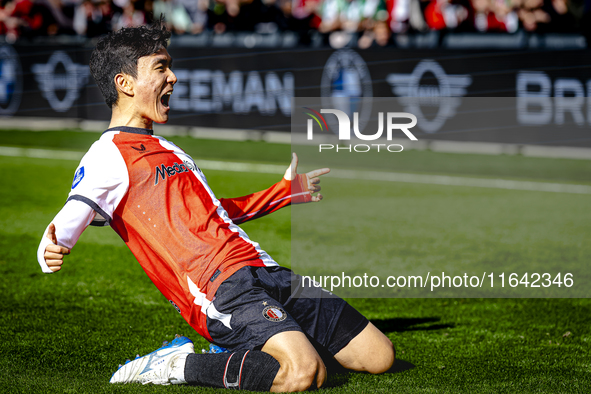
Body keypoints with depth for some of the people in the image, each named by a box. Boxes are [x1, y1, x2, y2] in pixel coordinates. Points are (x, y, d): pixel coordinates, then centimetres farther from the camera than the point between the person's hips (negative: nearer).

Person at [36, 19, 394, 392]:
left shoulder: (167, 149, 26)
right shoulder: (106, 156, -2)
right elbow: (69, 220, -15)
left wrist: (286, 191, 45)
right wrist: (52, 252, -39)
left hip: (268, 274, 9)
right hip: (221, 288, -9)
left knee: (380, 355, 4)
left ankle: (244, 350, 11)